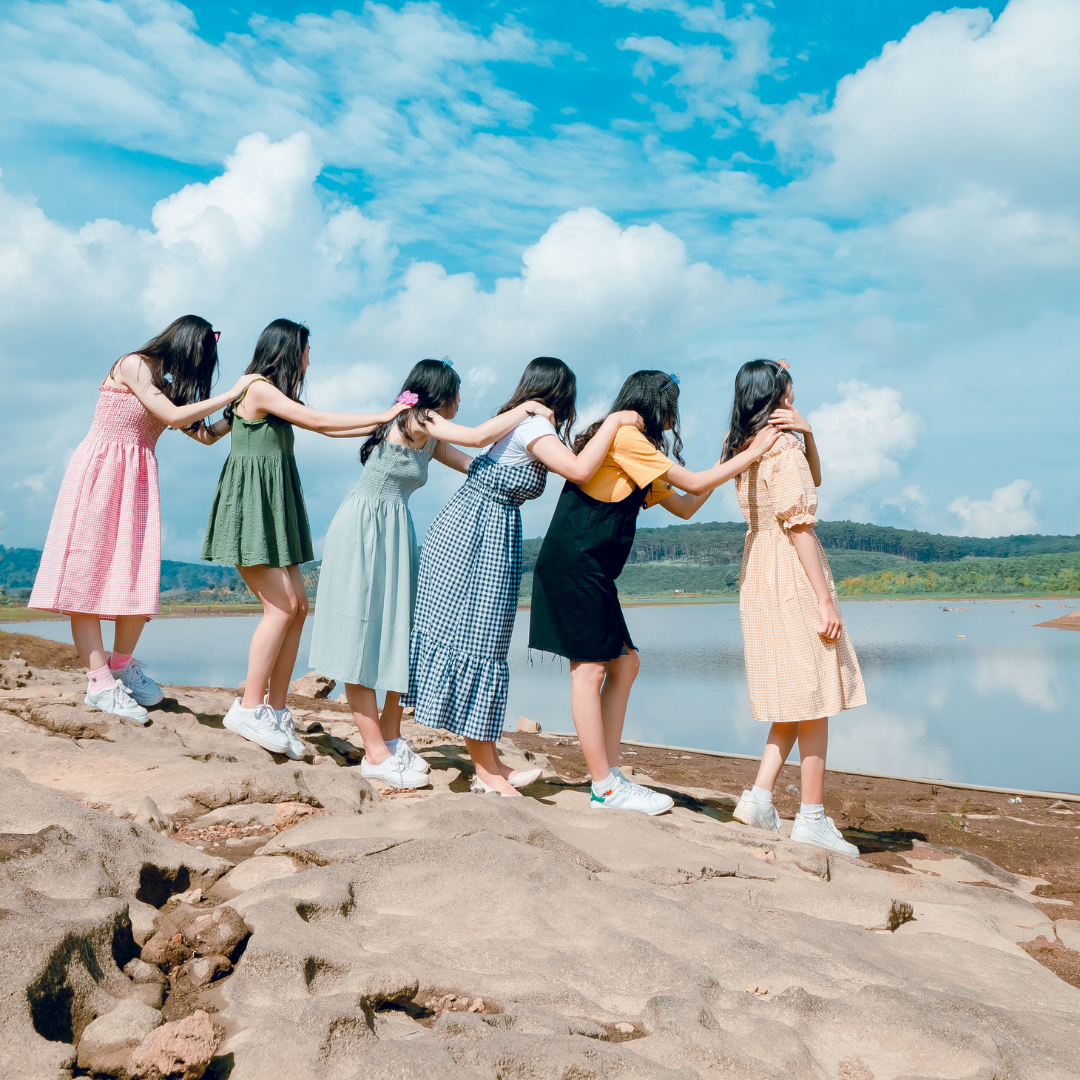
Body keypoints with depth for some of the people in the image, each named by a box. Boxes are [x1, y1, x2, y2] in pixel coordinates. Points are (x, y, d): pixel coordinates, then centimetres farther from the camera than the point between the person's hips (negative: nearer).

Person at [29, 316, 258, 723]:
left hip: (138, 479, 7)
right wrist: (232, 393, -9)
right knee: (88, 573, -7)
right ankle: (100, 682, -10)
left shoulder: (166, 386, 19)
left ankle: (121, 666, 13)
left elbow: (206, 435, 22)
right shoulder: (134, 364, -4)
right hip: (100, 470, -7)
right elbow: (174, 416, -14)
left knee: (138, 577, -2)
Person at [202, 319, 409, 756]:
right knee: (281, 606, -13)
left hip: (273, 508, 9)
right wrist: (381, 416, -6)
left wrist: (384, 423, 18)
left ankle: (276, 710, 6)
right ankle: (249, 708, -7)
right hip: (251, 505, -9)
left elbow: (323, 430, 20)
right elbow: (317, 421, -12)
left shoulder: (274, 394, 20)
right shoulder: (259, 388, -8)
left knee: (297, 606, 2)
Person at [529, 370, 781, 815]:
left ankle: (610, 778, 12)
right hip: (573, 563, -10)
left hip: (590, 572, 10)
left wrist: (729, 460, 16)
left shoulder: (637, 456, 21)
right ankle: (606, 789, -2)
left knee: (623, 663, 9)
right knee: (589, 667, -7)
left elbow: (685, 507, 21)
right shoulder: (624, 436, -9)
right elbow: (694, 483, -10)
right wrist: (752, 452, -2)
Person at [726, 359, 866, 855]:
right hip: (794, 572, -9)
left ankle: (760, 796, 10)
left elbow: (813, 479, 19)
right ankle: (812, 817, 5)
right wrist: (825, 600, -16)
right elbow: (799, 526, -17)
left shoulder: (741, 447, 12)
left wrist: (807, 433, 2)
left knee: (797, 696, 15)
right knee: (814, 694, 0)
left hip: (758, 571, 9)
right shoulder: (784, 446, -13)